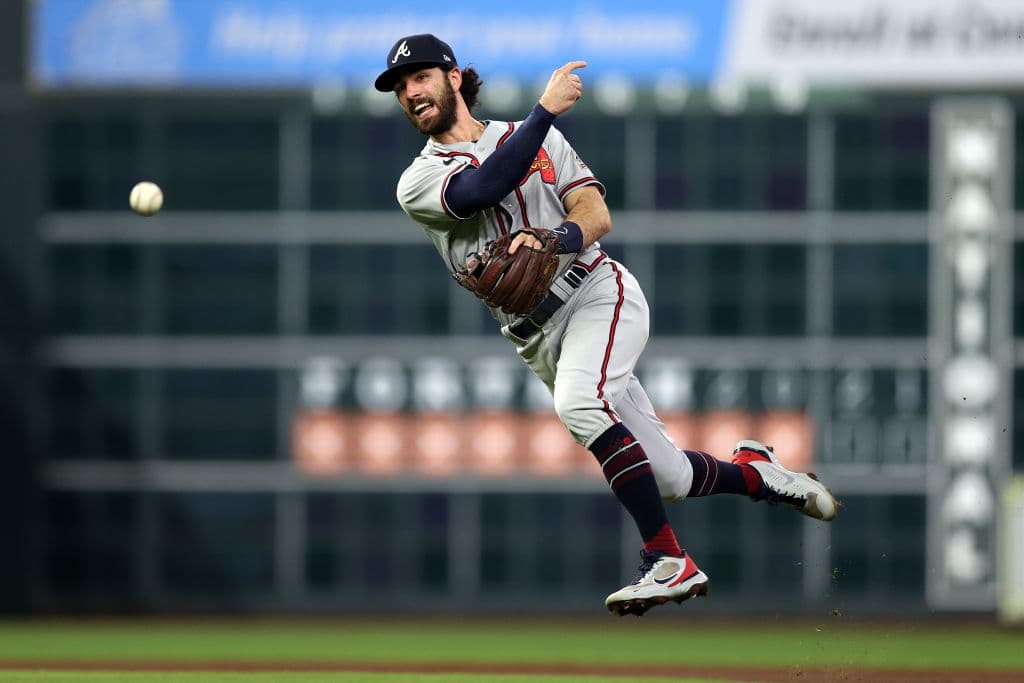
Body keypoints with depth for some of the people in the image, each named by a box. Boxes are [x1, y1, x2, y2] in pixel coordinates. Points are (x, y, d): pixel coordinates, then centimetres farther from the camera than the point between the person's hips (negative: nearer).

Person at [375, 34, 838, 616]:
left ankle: (669, 562, -32)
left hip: (599, 292, -3)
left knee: (578, 401, -34)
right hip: (541, 338, 3)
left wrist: (555, 239, -24)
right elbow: (482, 190, -15)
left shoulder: (538, 139, 10)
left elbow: (597, 215, -2)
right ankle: (753, 473, 31)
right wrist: (547, 109, -16)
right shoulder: (418, 183, 7)